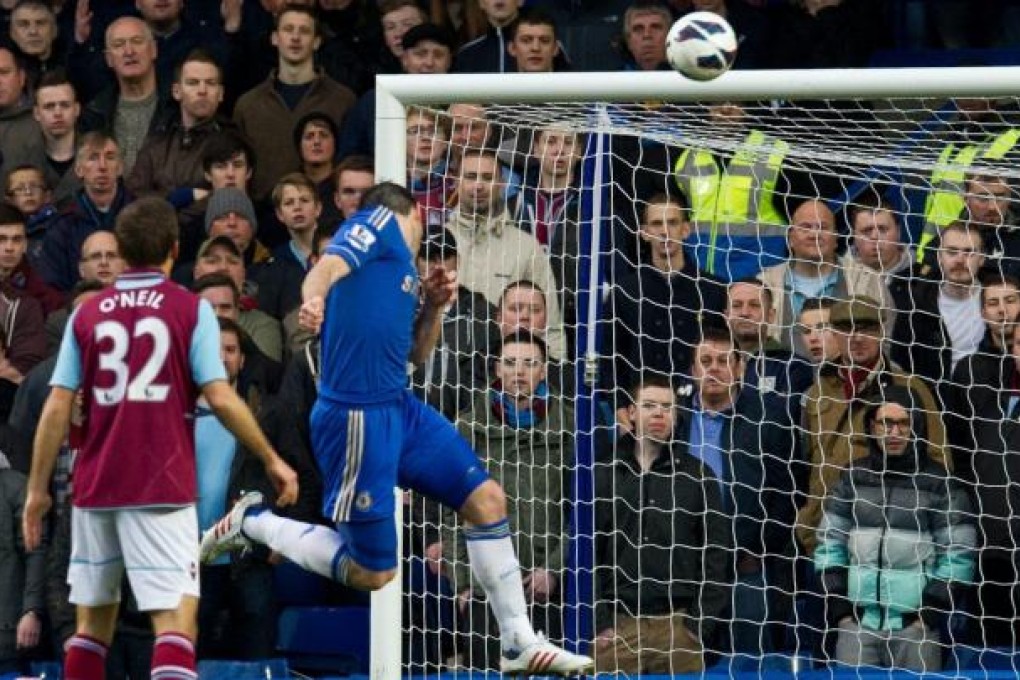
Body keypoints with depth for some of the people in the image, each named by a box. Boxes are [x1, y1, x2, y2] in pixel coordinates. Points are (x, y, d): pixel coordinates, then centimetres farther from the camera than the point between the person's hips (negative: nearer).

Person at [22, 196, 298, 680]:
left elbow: (57, 409, 2)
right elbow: (220, 399, -8)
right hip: (162, 489, -4)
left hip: (94, 489, 4)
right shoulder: (191, 309, -2)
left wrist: (38, 489, 9)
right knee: (175, 620, -8)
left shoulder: (87, 314, 7)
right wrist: (272, 460, 2)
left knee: (93, 620, 14)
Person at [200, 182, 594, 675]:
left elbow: (415, 351, 29)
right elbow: (327, 267, -24)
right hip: (358, 416, -9)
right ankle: (255, 523, 14)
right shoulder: (380, 221, -4)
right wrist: (314, 298, -46)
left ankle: (519, 644, 10)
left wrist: (435, 305, 12)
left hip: (401, 409, 9)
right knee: (373, 574, -3)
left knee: (486, 499, 3)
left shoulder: (401, 262, 21)